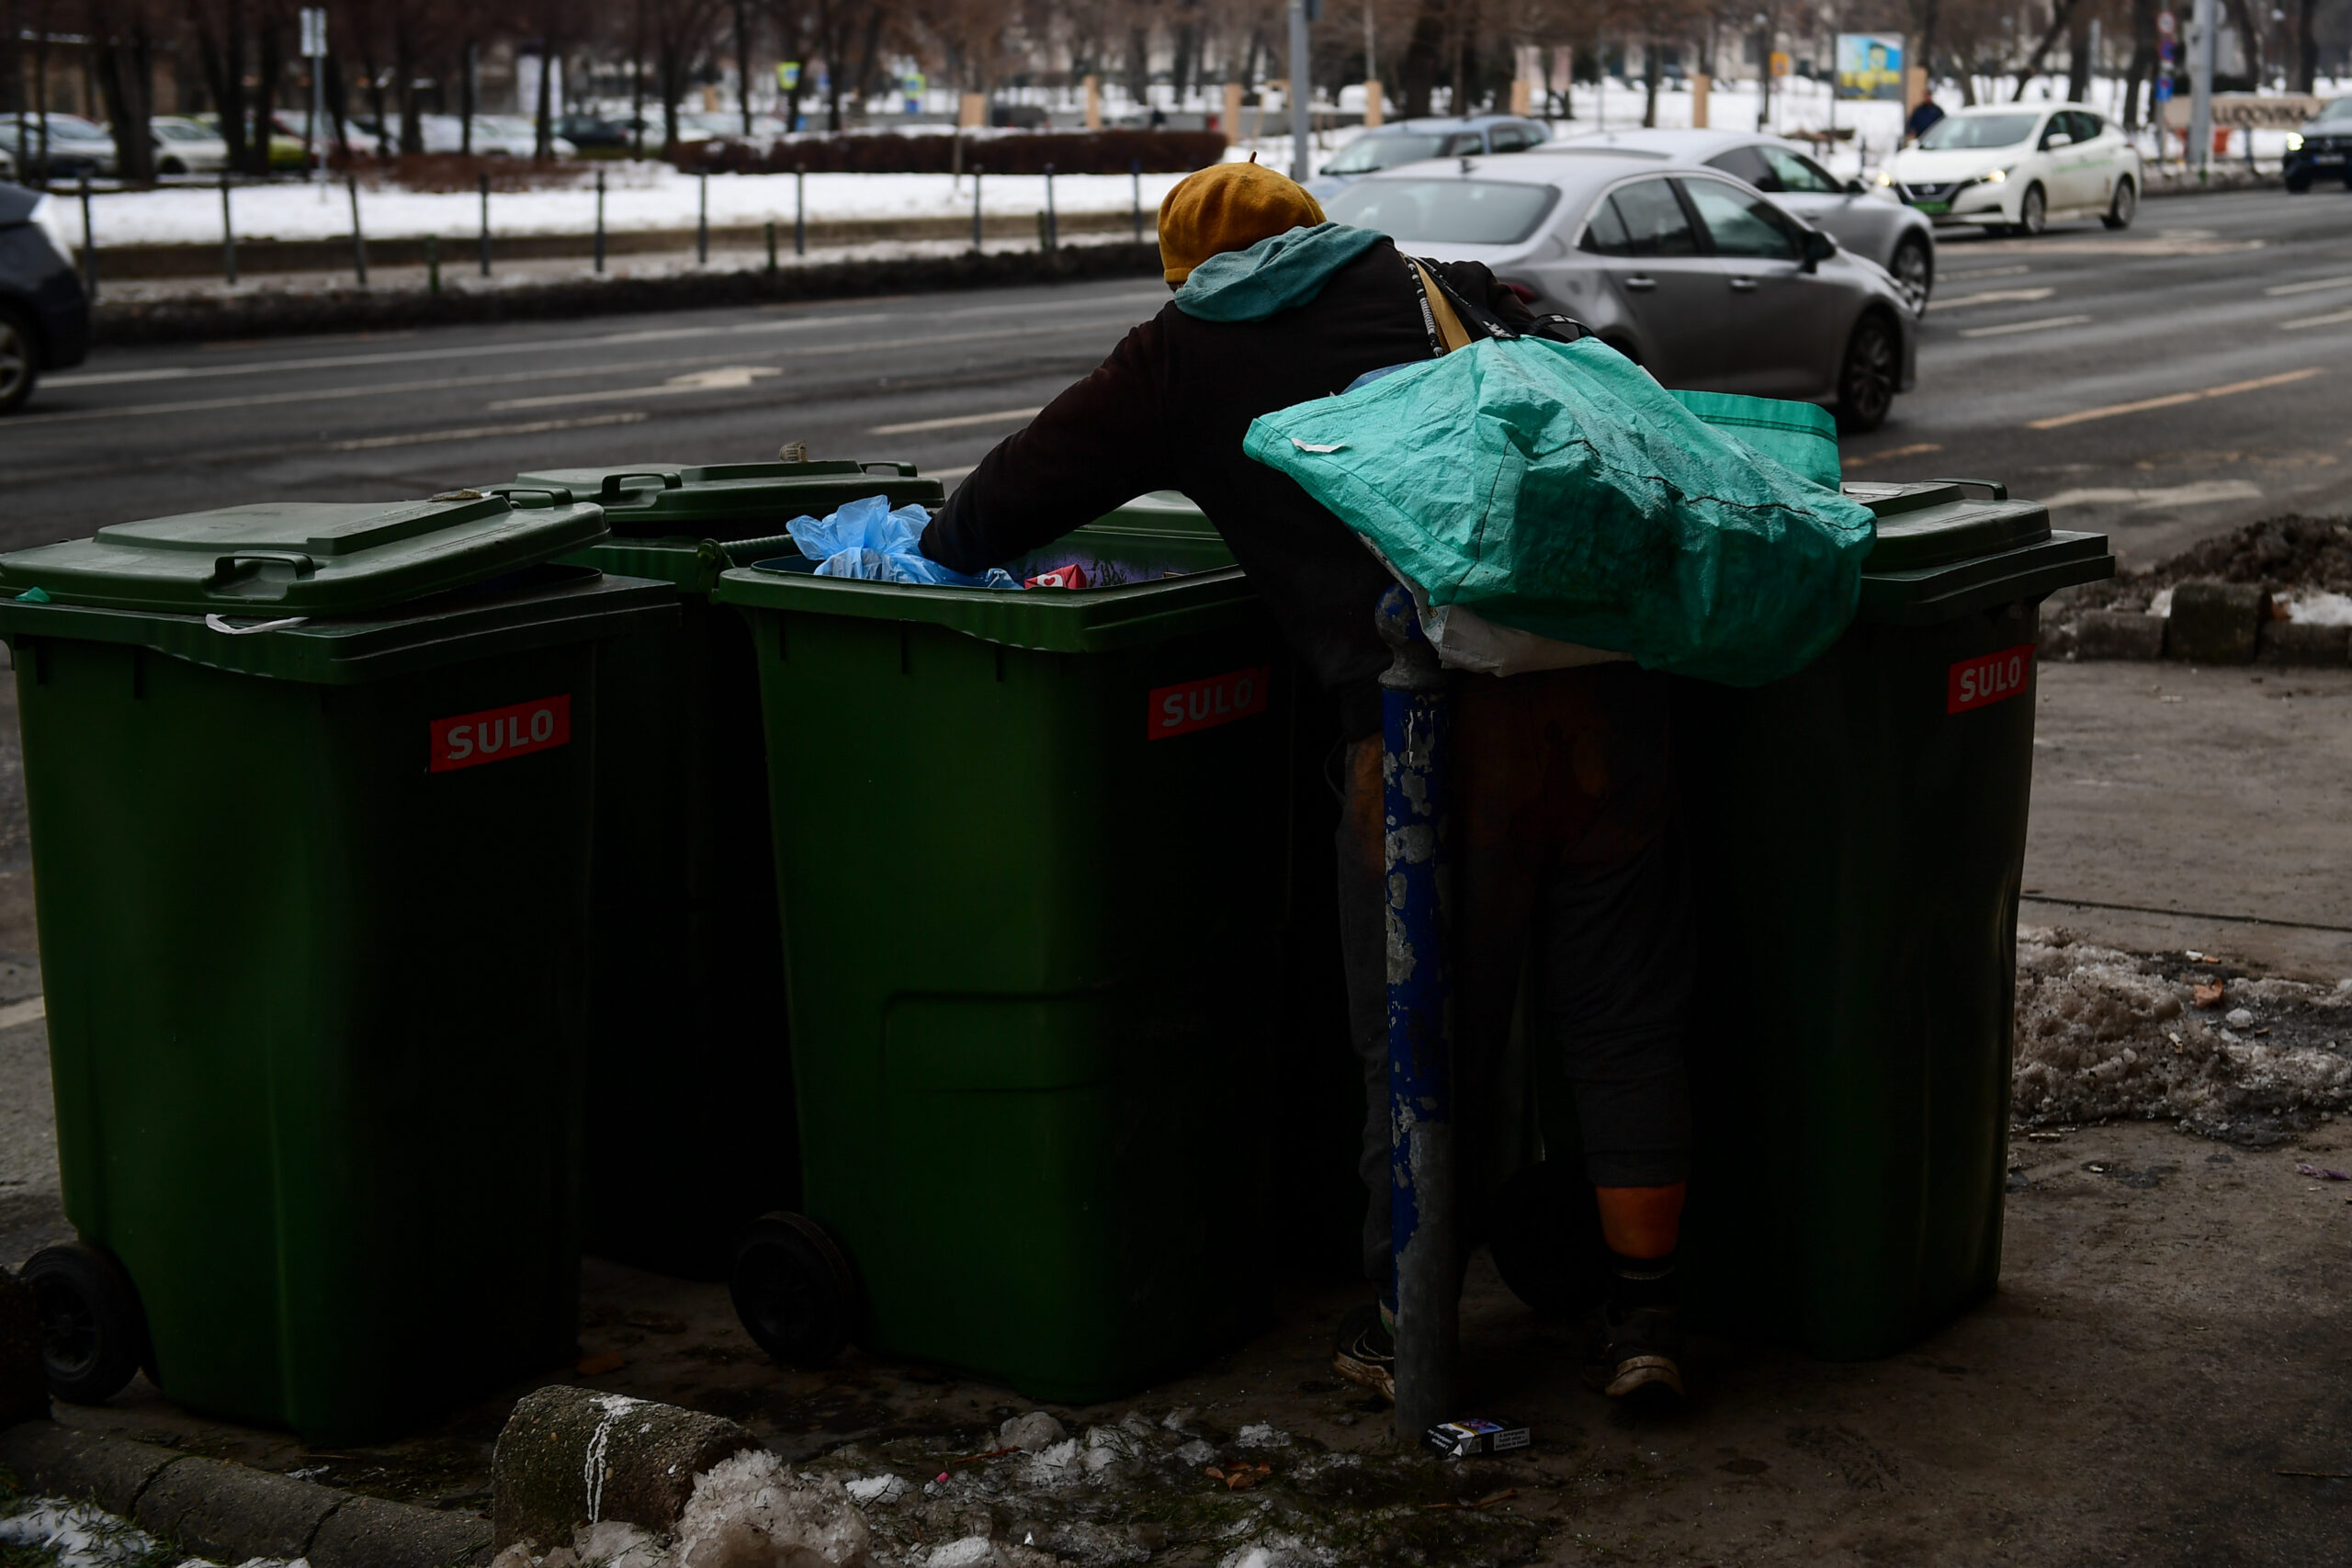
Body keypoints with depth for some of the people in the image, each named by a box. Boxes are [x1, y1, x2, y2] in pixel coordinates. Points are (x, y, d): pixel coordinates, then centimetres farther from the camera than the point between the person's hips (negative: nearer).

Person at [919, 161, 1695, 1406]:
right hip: (1599, 676, 4)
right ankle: (1643, 1314, 20)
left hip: (1431, 709, -4)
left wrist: (929, 546, 37)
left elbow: (1008, 501, 17)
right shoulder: (1449, 291, 23)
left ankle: (1407, 1328, 24)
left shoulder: (1183, 356, 12)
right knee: (1622, 1011, 13)